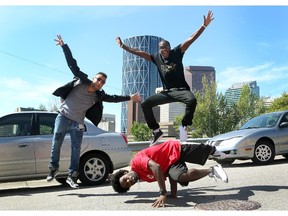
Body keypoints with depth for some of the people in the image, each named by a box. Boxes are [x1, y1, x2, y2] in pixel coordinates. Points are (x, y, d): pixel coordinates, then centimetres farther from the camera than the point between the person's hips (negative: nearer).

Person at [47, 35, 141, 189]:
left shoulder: (98, 96, 0)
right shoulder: (81, 81, -7)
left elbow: (114, 98, 7)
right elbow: (72, 64, -10)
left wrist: (129, 97, 4)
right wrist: (64, 46, -12)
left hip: (77, 123, 2)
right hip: (63, 117, -2)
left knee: (76, 150, 1)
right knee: (56, 145, 1)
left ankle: (72, 176, 10)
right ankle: (53, 168, 22)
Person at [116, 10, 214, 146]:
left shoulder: (176, 53, -1)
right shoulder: (157, 58, 6)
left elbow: (191, 39, -8)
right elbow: (138, 52, 10)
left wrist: (204, 25, -14)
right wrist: (123, 46, 11)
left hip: (181, 89, -3)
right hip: (167, 92, 3)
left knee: (192, 100, -36)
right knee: (145, 104, -10)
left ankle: (184, 126, -14)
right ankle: (156, 130, 1)